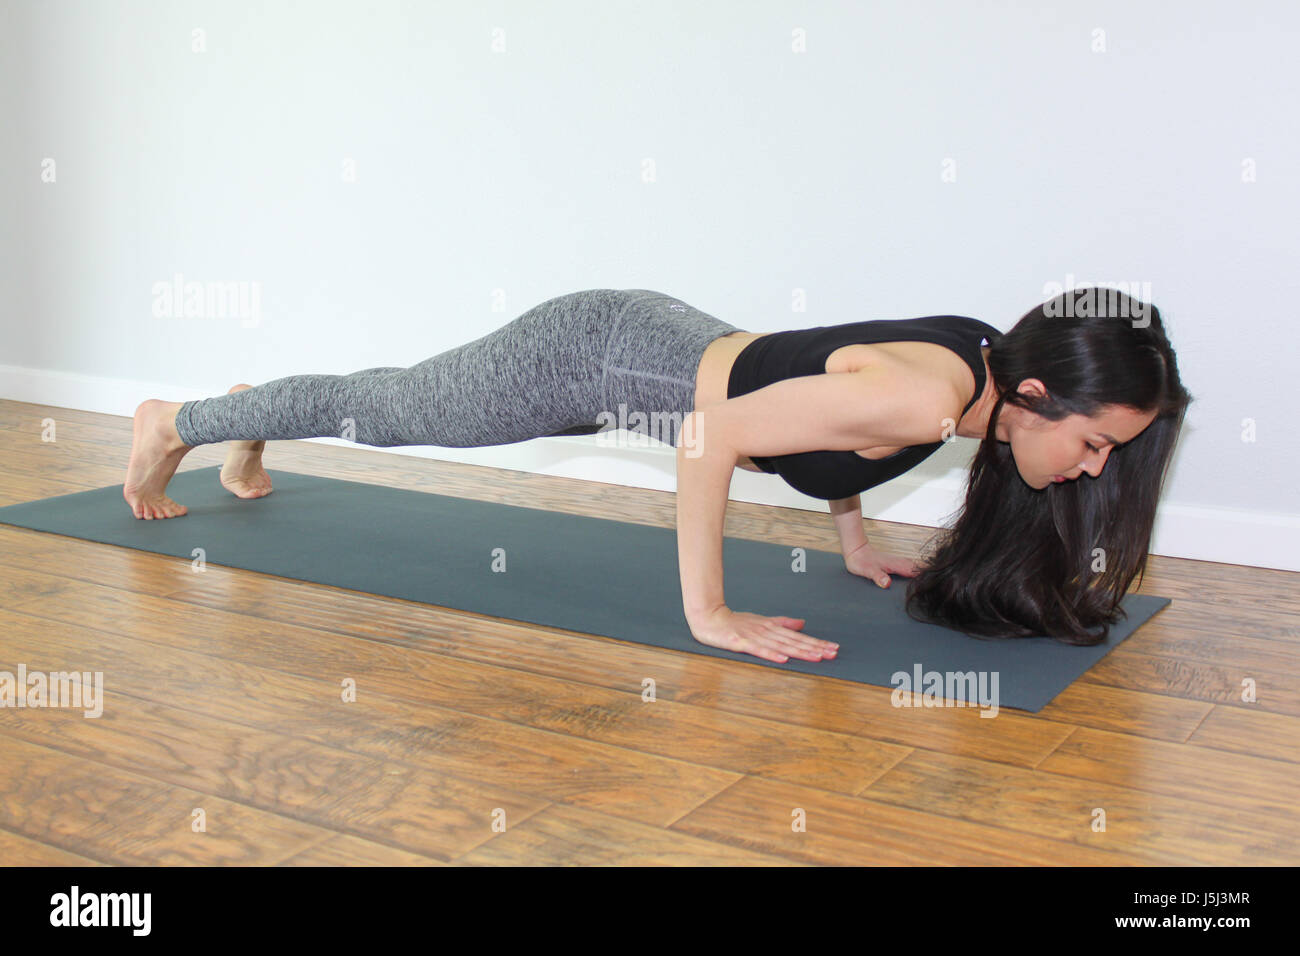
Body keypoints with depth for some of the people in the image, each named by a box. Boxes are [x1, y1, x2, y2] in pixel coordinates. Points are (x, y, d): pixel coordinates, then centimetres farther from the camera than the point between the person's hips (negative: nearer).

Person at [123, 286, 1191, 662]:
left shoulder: (989, 363, -8)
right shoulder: (924, 396, -35)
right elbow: (716, 432, -32)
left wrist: (855, 540, 11)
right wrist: (710, 617, -27)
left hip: (653, 335, 7)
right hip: (585, 356, -7)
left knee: (389, 411, 28)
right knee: (380, 411, 15)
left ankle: (257, 419, 55)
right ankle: (177, 421, 40)